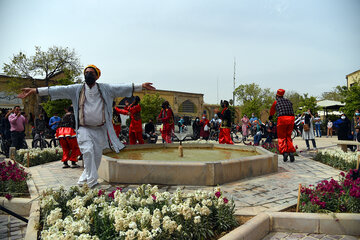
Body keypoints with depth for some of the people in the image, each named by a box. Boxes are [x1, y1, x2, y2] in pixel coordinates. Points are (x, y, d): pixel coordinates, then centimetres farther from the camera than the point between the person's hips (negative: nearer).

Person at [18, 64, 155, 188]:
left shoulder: (105, 89, 6)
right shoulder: (77, 89, 5)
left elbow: (121, 88, 2)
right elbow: (59, 90, -1)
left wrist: (140, 87, -3)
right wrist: (36, 91, -8)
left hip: (100, 130, 2)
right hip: (84, 129, -1)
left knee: (97, 156, 5)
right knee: (88, 151, -20)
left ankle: (84, 180, 25)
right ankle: (92, 182, -11)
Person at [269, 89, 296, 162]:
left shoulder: (276, 102, 14)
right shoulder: (288, 101, 22)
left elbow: (272, 111, 29)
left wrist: (270, 117, 50)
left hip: (282, 118, -3)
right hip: (291, 118, 3)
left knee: (282, 137, 8)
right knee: (288, 136, 16)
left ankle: (284, 152, -5)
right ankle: (291, 152, 7)